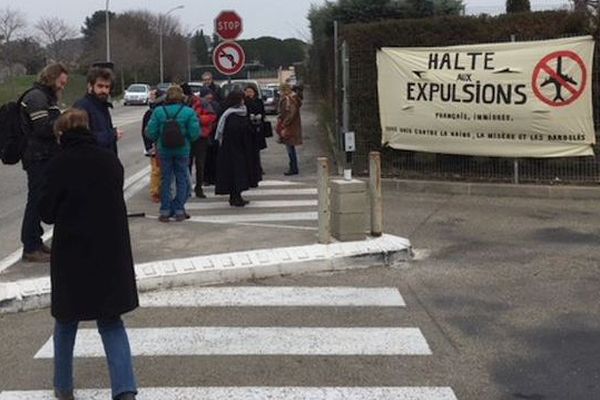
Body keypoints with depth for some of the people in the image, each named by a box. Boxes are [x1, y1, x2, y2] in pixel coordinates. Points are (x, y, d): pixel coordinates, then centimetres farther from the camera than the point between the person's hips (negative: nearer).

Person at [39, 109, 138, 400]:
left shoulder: (60, 164, -10)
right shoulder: (111, 161, 1)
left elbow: (47, 214, -4)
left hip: (72, 255, -2)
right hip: (112, 254, 3)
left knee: (66, 321, 17)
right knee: (111, 322, 10)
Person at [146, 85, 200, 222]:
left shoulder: (158, 111, -6)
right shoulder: (188, 112, -9)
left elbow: (151, 132, -7)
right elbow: (195, 133, -11)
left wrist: (157, 141, 13)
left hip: (164, 151, 1)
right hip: (182, 151, -1)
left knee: (165, 180, 10)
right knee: (182, 180, 11)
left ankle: (165, 212, 11)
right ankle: (179, 211, 12)